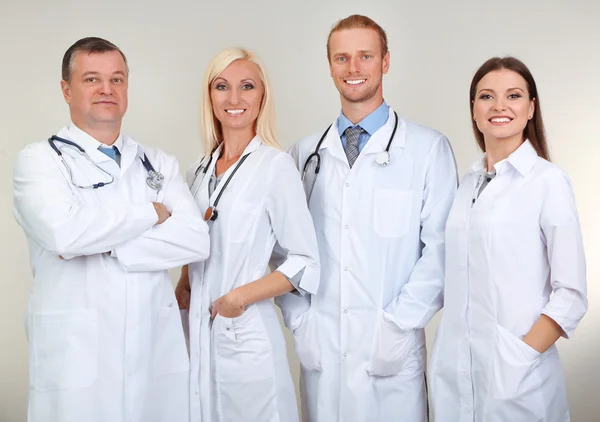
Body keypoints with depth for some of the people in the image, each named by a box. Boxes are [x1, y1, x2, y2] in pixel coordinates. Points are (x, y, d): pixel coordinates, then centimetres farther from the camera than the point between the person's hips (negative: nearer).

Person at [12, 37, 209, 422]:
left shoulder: (159, 164, 11)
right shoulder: (39, 160, 0)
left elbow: (196, 239, -5)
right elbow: (63, 231, -19)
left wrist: (103, 245, -13)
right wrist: (152, 213, -8)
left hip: (158, 352, 3)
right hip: (75, 355, -3)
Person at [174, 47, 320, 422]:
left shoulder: (276, 165, -10)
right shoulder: (200, 172, 9)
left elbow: (305, 262, -9)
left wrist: (240, 296, -16)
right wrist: (182, 290, 4)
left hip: (247, 335, -5)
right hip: (196, 334, 5)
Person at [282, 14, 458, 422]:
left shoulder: (429, 148, -1)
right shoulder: (306, 152, 9)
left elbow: (440, 250, -6)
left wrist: (397, 325, -11)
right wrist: (299, 321, 0)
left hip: (391, 353, -2)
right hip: (320, 348, 3)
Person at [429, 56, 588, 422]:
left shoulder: (548, 180, -8)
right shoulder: (469, 183, 9)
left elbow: (571, 295, -10)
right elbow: (460, 286, 11)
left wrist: (520, 357, -17)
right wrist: (448, 359, 2)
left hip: (516, 378, -5)